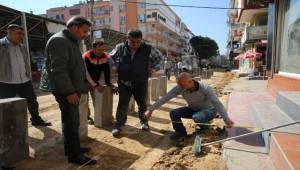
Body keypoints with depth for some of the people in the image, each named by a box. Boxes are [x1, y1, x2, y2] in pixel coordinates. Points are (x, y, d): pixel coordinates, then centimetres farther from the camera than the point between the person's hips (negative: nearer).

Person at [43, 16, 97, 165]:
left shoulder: (71, 41, 16)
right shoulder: (59, 41, -16)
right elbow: (58, 69, -24)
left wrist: (81, 85, 20)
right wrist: (69, 91, -24)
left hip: (72, 89, 10)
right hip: (66, 91, -10)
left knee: (70, 121, 17)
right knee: (72, 122, -3)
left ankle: (71, 148, 30)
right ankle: (74, 155, 9)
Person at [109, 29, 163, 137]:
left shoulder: (148, 49, -7)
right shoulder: (120, 48, -4)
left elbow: (159, 57, 7)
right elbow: (111, 57, 15)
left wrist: (152, 68, 1)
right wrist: (115, 68, 5)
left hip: (141, 82, 0)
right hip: (124, 82, 0)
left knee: (142, 104, 14)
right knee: (122, 104, 2)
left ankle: (144, 121, 36)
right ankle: (118, 126, 13)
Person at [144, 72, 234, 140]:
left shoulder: (204, 88, -32)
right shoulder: (179, 88, -22)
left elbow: (217, 103, -33)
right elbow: (165, 98, -22)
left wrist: (226, 119, -41)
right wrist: (150, 109, -23)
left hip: (209, 110, -4)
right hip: (193, 109, 4)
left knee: (197, 117, -37)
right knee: (173, 113, -18)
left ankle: (206, 129, -1)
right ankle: (180, 132, 9)